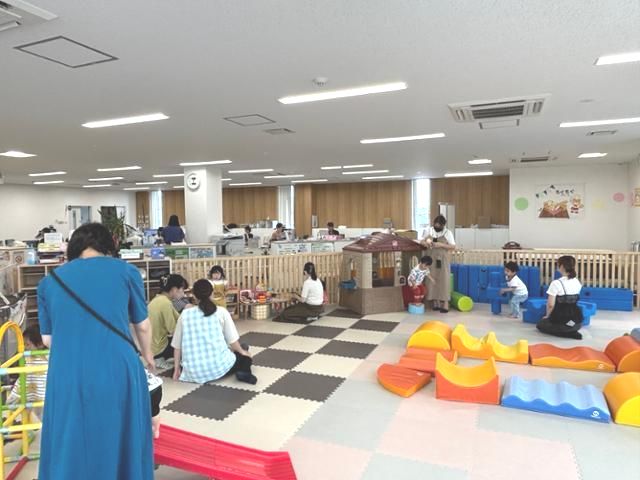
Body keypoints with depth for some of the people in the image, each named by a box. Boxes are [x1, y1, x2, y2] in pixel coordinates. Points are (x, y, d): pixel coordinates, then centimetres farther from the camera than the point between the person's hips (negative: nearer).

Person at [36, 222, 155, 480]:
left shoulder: (49, 281, 10)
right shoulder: (125, 271, 3)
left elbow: (47, 338, 16)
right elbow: (143, 325, 10)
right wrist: (147, 355, 30)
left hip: (67, 377, 2)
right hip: (118, 372, -2)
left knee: (70, 450, 17)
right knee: (122, 445, 16)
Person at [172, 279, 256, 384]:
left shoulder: (185, 314, 5)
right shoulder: (221, 312, 0)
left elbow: (177, 346, 7)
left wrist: (177, 369, 19)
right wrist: (242, 351, 25)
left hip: (193, 372, 5)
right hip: (218, 367, -5)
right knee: (245, 357, 22)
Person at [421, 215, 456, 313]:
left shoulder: (448, 232, -6)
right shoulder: (429, 230, 3)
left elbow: (453, 246, -8)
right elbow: (422, 241, 11)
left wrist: (441, 245, -20)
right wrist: (426, 243, -12)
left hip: (443, 260, -3)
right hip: (432, 259, 3)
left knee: (444, 280, -4)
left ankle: (445, 304, -1)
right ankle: (436, 302, 13)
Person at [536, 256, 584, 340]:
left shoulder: (556, 283, -16)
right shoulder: (578, 282, 3)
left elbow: (550, 305, -16)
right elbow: (572, 302, 12)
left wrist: (547, 316, 4)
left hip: (560, 321, -7)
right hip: (577, 322, 7)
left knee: (540, 325, 22)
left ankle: (567, 334, 1)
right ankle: (572, 332, 8)